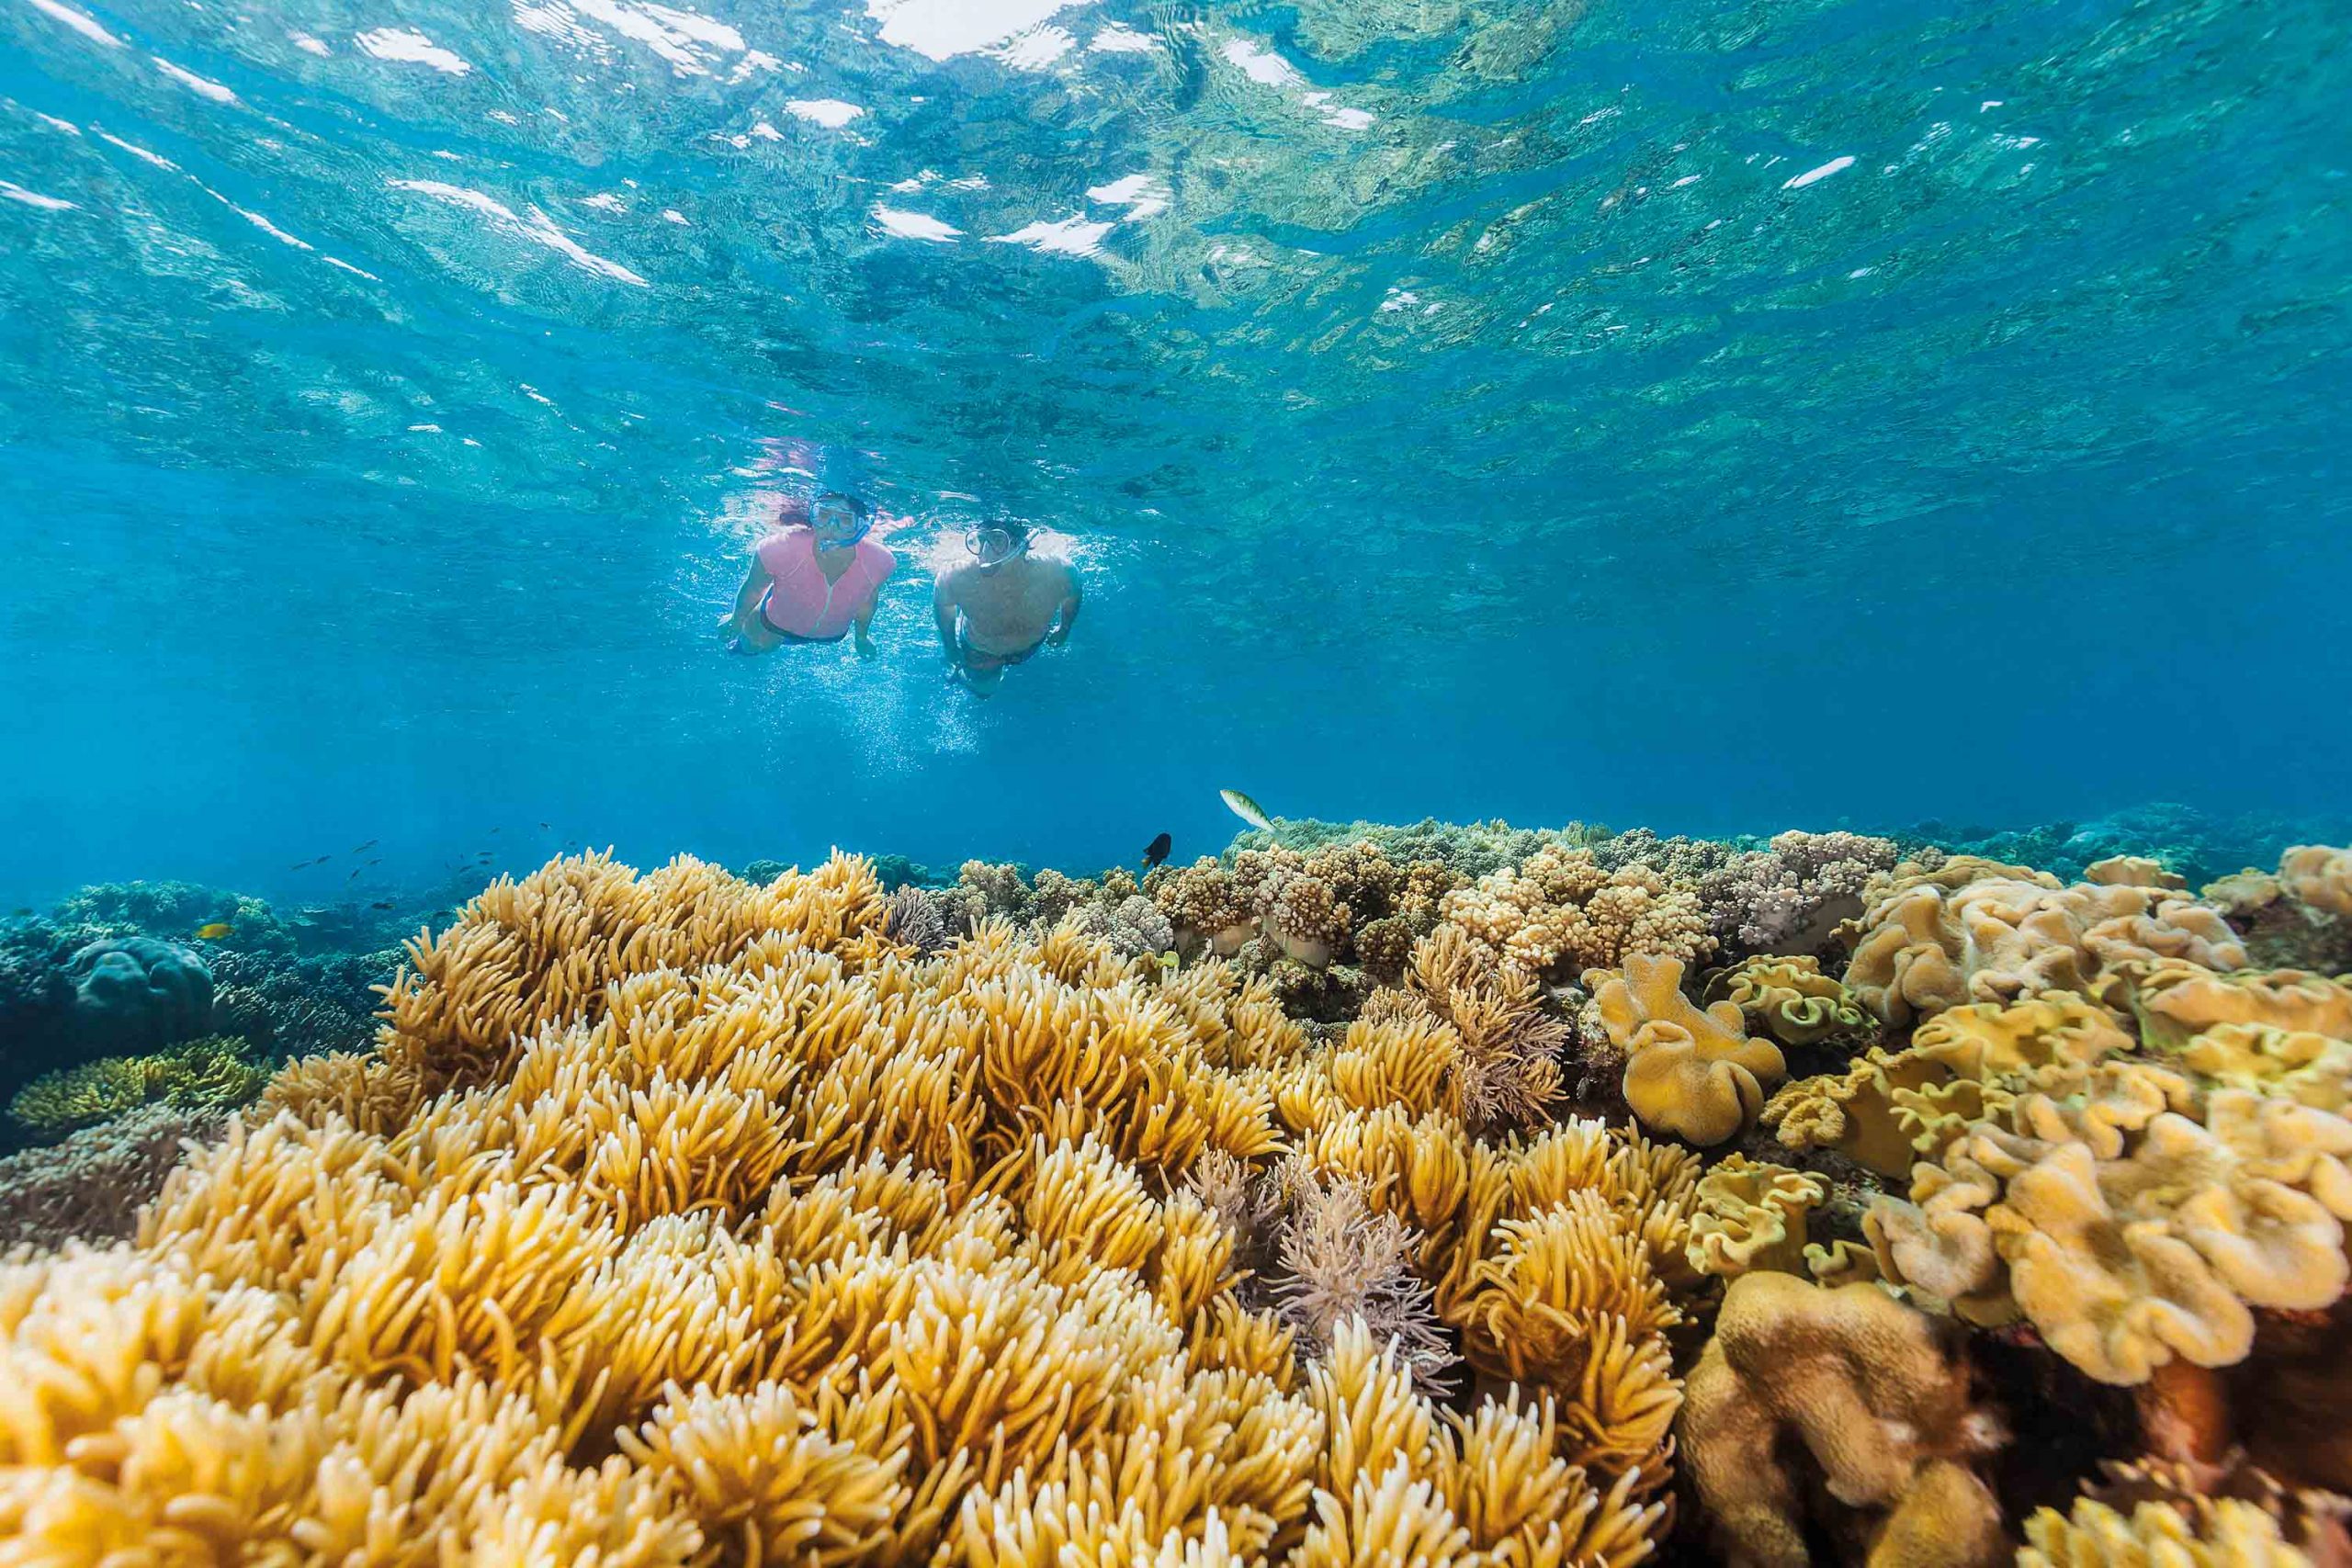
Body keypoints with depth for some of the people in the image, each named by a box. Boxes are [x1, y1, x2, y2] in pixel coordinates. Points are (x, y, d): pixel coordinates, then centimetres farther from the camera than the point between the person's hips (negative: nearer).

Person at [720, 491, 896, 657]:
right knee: (752, 647, 29)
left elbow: (867, 602, -12)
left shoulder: (878, 562, -36)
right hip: (775, 626, -2)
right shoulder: (781, 549, -42)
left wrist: (862, 637, 6)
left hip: (833, 635, 2)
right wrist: (736, 621, -2)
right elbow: (752, 590, -20)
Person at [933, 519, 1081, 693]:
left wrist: (1063, 630, 0)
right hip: (977, 651, -1)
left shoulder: (1052, 573, -39)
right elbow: (941, 604, -14)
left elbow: (1072, 594, -13)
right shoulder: (955, 578, -39)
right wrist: (951, 648, -3)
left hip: (1030, 647, 1)